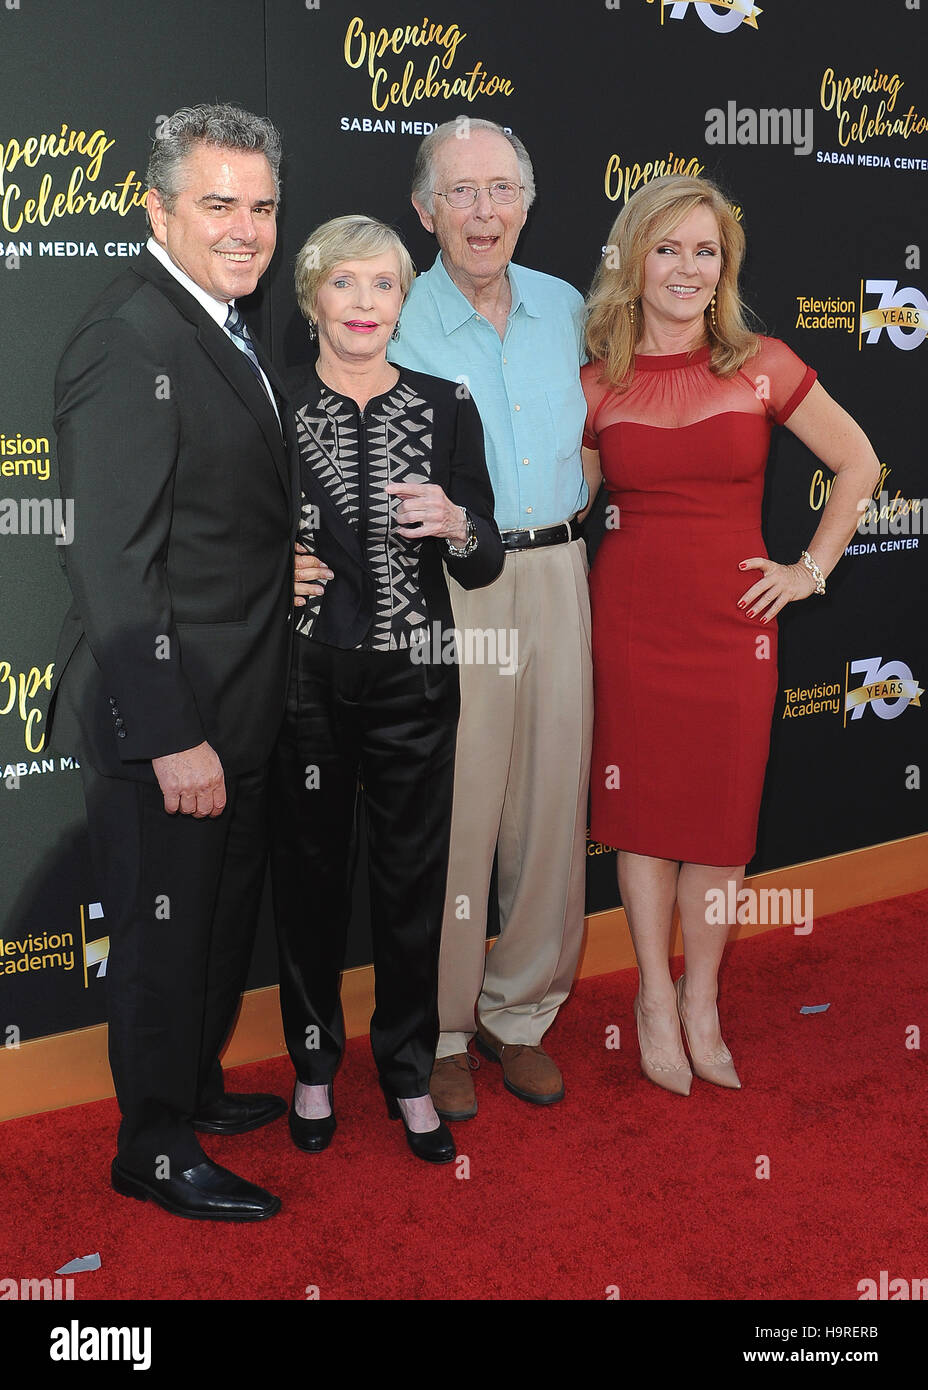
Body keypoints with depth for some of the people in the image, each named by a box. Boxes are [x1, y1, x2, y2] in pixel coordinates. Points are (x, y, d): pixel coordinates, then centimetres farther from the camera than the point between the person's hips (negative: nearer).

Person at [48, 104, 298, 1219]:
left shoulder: (226, 329, 11)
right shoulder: (126, 341, -20)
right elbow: (112, 564, -24)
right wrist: (172, 737, -25)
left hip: (234, 706, 10)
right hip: (165, 709, -10)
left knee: (226, 910, 23)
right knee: (165, 928, 6)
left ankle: (196, 1087, 43)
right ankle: (155, 1148, 26)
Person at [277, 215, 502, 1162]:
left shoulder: (446, 407, 2)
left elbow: (484, 567, 2)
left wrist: (454, 524, -19)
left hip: (412, 678, 1)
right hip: (302, 677, 0)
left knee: (413, 879, 8)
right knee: (310, 871, 10)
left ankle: (407, 1071, 28)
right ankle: (314, 1064, 31)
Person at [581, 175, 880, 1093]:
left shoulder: (763, 367, 0)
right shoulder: (597, 384, 2)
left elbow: (858, 463, 8)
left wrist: (811, 569, 4)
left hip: (734, 614, 0)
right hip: (629, 613, 0)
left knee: (722, 810, 4)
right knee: (642, 807, 6)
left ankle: (701, 1002, 22)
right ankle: (656, 997, 23)